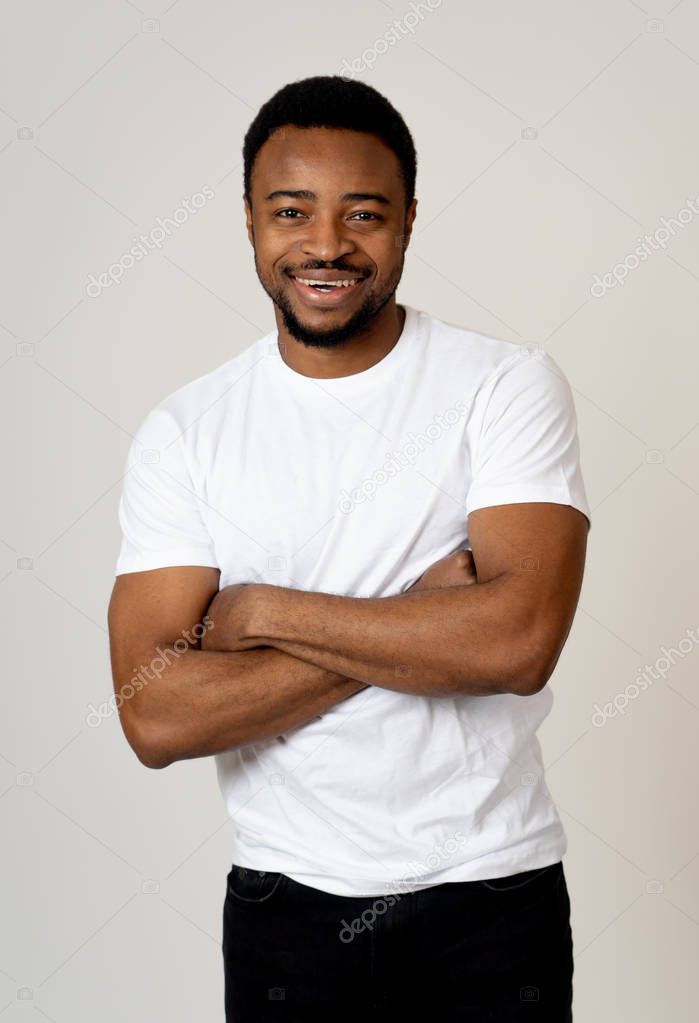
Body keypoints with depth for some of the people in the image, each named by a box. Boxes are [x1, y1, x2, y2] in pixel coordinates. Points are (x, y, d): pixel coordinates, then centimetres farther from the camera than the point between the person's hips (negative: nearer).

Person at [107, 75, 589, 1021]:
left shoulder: (511, 385, -8)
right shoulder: (184, 432, -5)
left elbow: (521, 639, -22)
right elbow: (156, 718, -14)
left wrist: (261, 611, -15)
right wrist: (421, 617, -18)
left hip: (490, 892, -1)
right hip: (285, 901, 1)